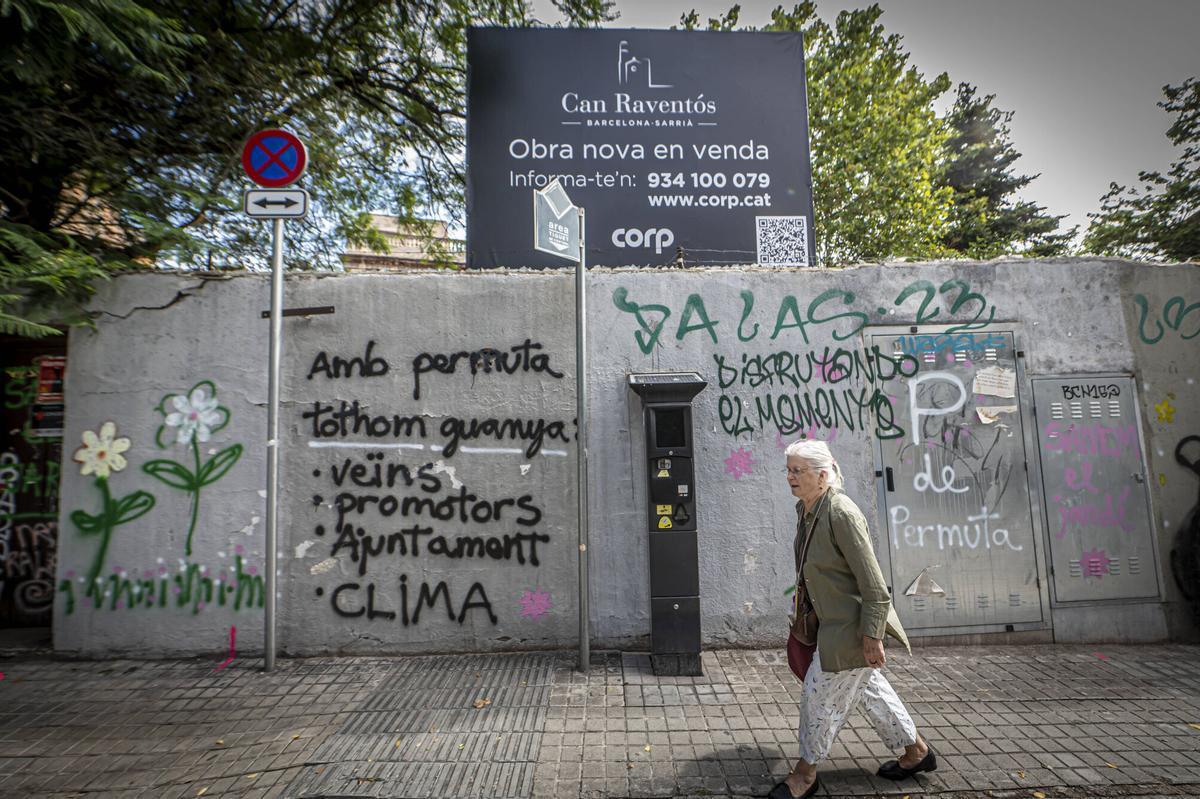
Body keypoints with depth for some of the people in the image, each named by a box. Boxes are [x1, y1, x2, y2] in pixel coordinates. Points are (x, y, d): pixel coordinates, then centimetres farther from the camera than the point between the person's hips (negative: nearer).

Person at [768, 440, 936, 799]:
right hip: (834, 619, 9)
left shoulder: (841, 513, -26)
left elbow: (873, 582, -24)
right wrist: (807, 613, 21)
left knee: (821, 692, 2)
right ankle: (917, 750, 42)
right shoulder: (804, 509, 1)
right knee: (869, 688, 22)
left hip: (853, 621, -9)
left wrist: (871, 636, -22)